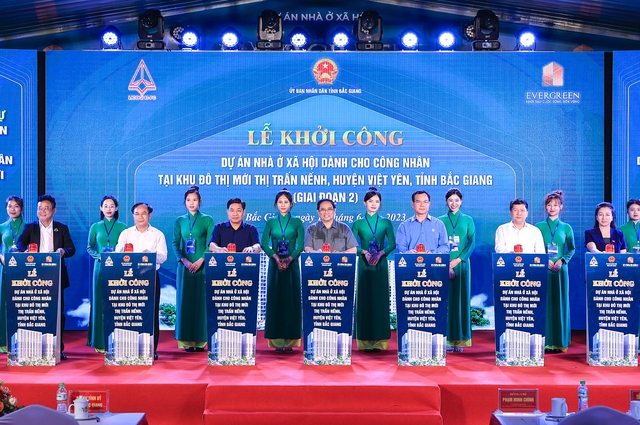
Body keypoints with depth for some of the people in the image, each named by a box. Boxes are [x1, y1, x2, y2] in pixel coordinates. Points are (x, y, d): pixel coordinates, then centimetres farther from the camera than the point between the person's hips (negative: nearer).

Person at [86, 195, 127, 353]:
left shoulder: (122, 226, 5)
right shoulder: (95, 227, 9)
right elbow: (89, 247, 9)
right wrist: (99, 256, -9)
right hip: (100, 268, 1)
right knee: (100, 303, 2)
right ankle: (100, 341, 7)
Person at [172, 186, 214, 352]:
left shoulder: (207, 220, 3)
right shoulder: (180, 221, 11)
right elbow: (175, 244, 5)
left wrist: (200, 261, -13)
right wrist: (184, 260, -10)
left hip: (202, 267, -2)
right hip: (184, 267, 2)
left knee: (201, 301, -1)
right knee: (184, 301, 1)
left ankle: (200, 340, 3)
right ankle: (187, 341, 5)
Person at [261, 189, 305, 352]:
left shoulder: (297, 222, 5)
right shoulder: (270, 222, 7)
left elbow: (300, 245, -3)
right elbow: (264, 243, -1)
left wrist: (289, 259, -17)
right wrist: (276, 257, -15)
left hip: (292, 265, -1)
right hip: (275, 265, 1)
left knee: (291, 300, -1)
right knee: (275, 299, 0)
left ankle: (290, 340, 3)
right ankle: (277, 340, 4)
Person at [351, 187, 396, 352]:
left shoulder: (386, 223, 6)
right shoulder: (358, 224, 4)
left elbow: (392, 244, 1)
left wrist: (380, 253, -15)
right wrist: (365, 252, -16)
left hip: (381, 265, 1)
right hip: (364, 265, 0)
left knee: (380, 299, 0)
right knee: (364, 299, 0)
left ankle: (380, 339, 5)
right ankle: (365, 340, 4)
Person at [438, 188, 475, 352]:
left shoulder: (468, 220, 8)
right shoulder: (440, 220, 7)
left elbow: (472, 243, 2)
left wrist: (457, 260, -10)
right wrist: (446, 265, -11)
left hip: (462, 264, 0)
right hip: (444, 265, 0)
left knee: (461, 299, 2)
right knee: (446, 299, -2)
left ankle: (460, 339, 6)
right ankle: (448, 339, 1)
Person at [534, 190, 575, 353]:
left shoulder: (566, 228, 8)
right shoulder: (538, 227, 5)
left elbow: (571, 249, 8)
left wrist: (562, 261, -8)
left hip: (560, 269, 1)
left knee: (560, 303, 3)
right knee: (543, 303, -2)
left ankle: (560, 341, 10)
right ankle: (545, 341, 2)